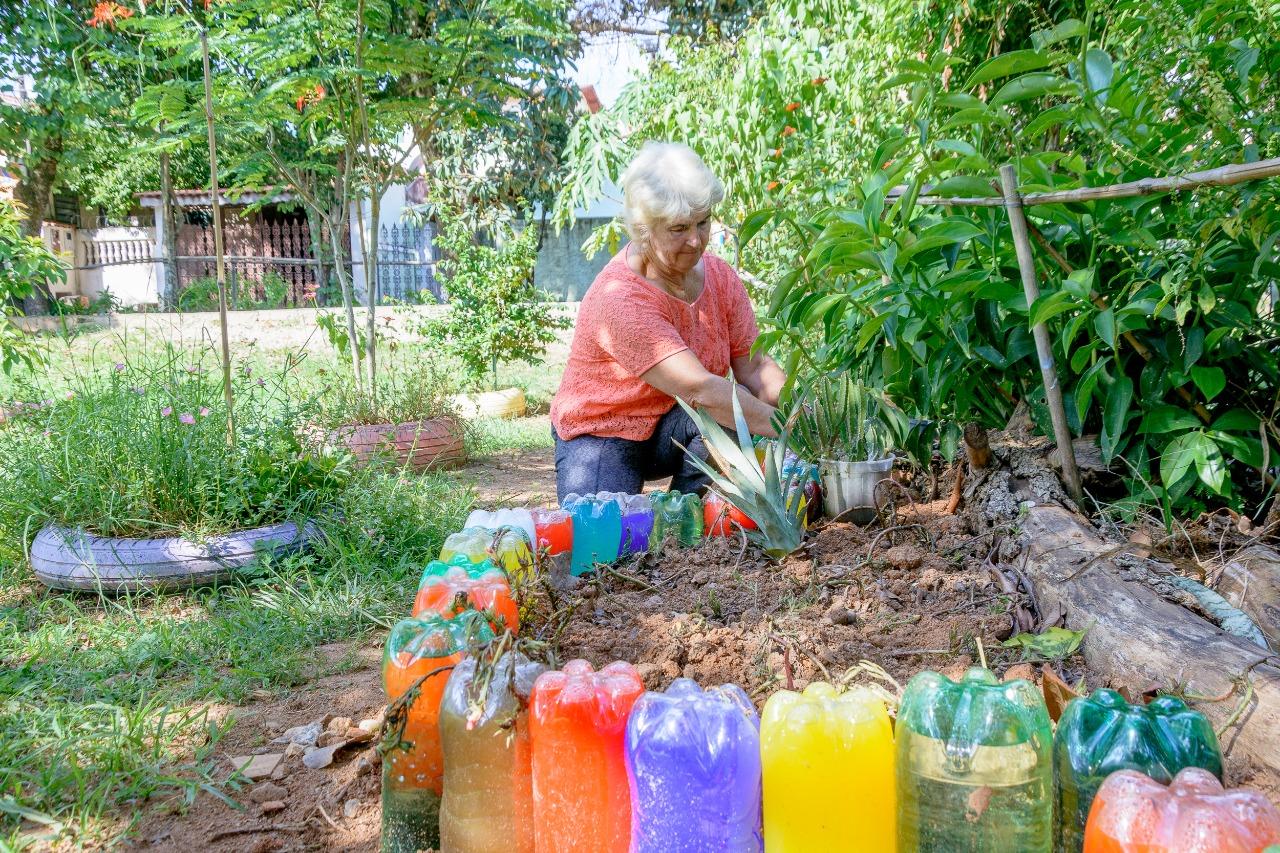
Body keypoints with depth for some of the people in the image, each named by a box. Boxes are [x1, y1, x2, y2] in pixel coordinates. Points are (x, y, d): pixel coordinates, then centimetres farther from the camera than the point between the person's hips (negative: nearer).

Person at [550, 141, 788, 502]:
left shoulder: (720, 277, -6)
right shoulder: (619, 298, -29)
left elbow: (755, 367, -10)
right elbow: (699, 389, -36)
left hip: (674, 431, 5)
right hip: (601, 435, -5)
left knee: (736, 406, -26)